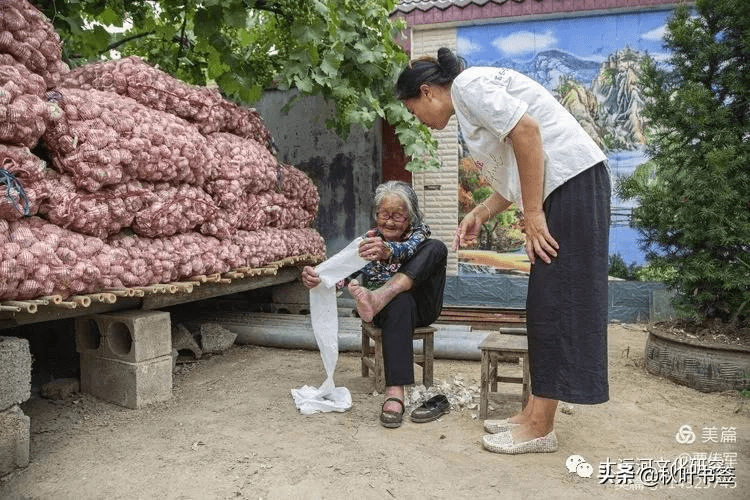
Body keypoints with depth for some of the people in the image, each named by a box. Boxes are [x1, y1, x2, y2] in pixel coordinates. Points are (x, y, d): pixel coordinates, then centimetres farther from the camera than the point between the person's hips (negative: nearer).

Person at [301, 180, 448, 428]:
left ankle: (378, 297, -39)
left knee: (437, 247, -23)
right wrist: (316, 277, -35)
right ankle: (394, 393, -54)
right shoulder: (369, 240, 2)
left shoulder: (419, 233, -2)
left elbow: (408, 248, -28)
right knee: (400, 301, -41)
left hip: (421, 308, 1)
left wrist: (387, 251, -52)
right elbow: (345, 273, -13)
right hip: (390, 309, 0)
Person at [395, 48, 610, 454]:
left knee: (555, 305, -8)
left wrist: (533, 214, -20)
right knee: (545, 306, 9)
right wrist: (479, 215, 12)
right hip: (557, 190, 10)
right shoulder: (469, 109, 23)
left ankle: (539, 428, -1)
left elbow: (526, 130, -20)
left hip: (573, 181, -10)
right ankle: (534, 413, 16)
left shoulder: (469, 83, -6)